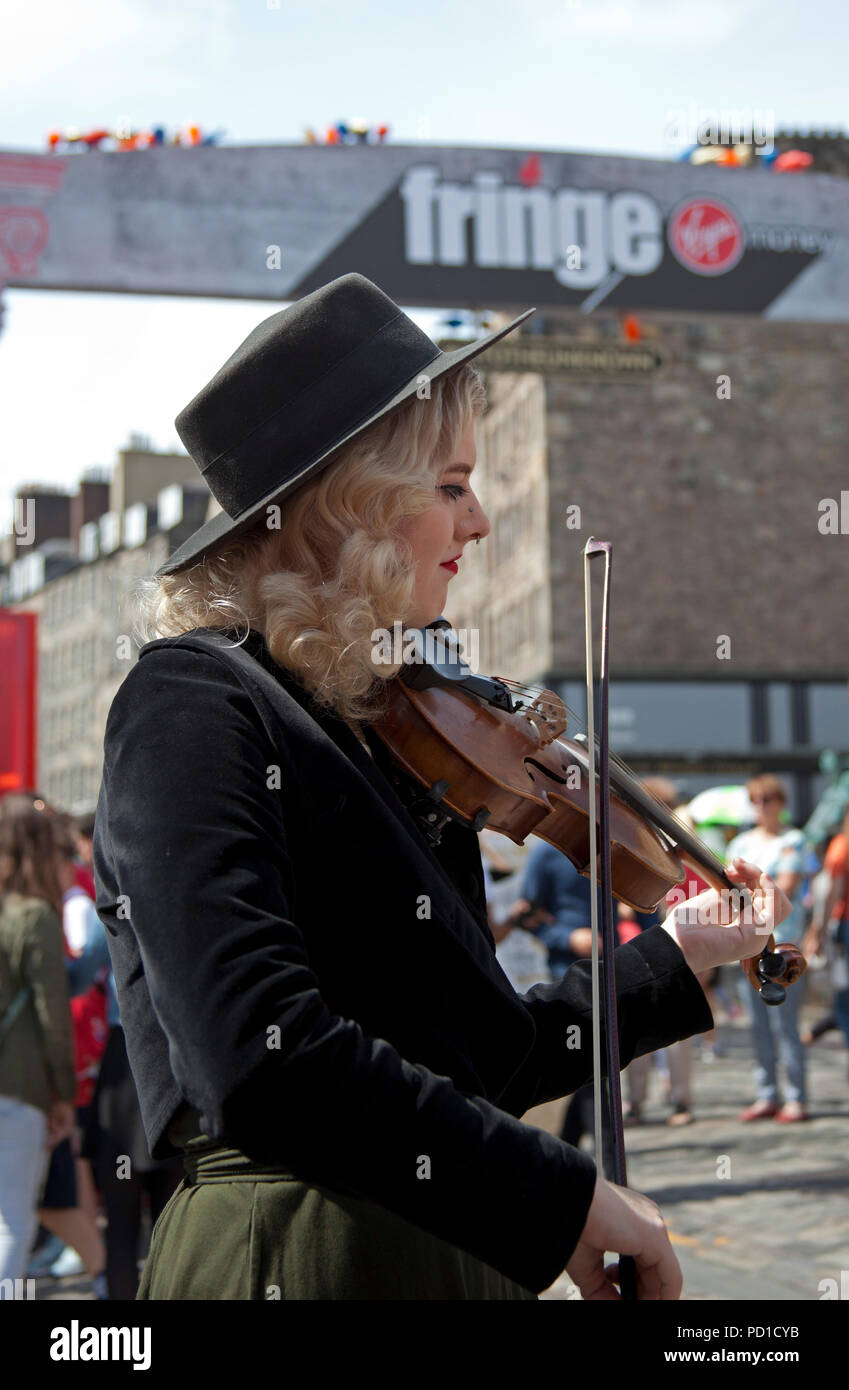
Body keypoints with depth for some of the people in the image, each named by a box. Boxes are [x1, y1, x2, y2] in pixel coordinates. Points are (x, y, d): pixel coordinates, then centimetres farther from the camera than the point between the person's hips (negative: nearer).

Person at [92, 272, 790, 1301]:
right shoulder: (191, 706, -12)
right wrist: (565, 1196, -23)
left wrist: (677, 958, 21)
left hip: (447, 1254, 8)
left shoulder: (374, 730, 12)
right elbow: (264, 1063, -25)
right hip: (298, 1253, -8)